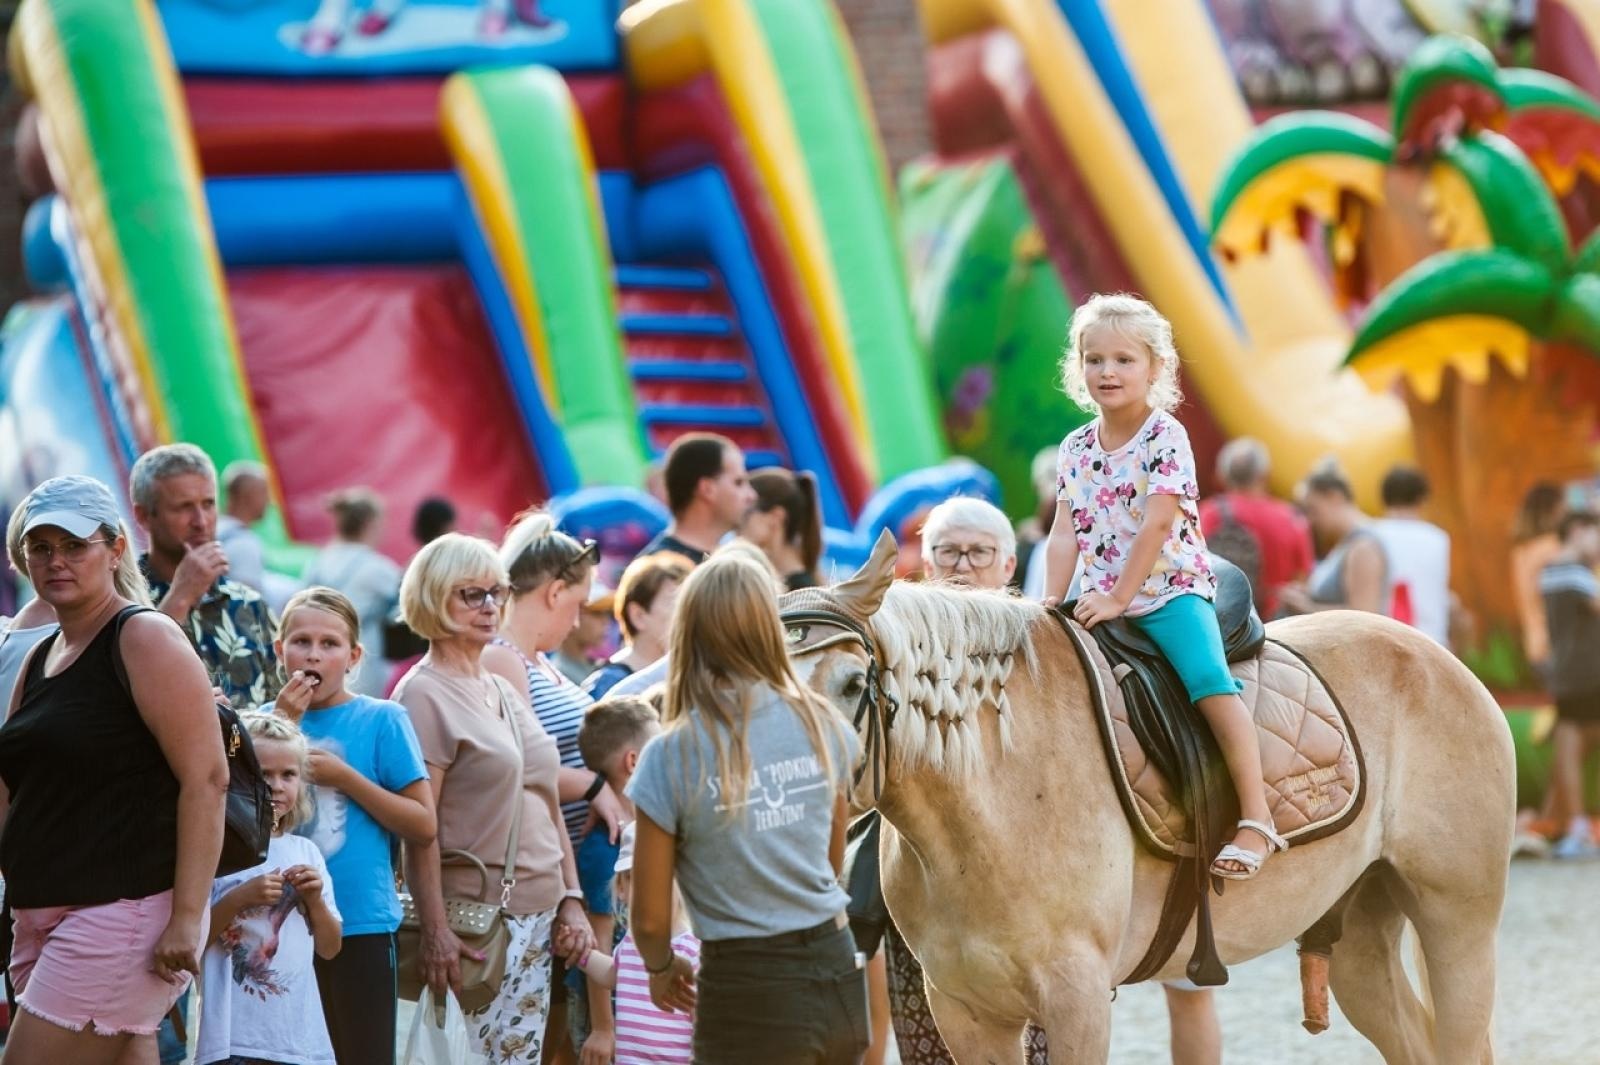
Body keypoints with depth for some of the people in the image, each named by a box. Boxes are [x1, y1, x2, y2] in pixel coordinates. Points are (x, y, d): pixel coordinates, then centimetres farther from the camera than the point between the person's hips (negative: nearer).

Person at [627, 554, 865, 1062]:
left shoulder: (672, 756, -13)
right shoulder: (822, 725, 0)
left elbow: (651, 918, -7)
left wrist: (661, 968, 14)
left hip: (751, 995, -4)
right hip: (838, 979, 4)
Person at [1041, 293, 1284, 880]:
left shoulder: (1166, 438, -9)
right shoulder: (1076, 449, 7)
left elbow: (1155, 527, -17)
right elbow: (1065, 532, 3)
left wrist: (1119, 598, -21)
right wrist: (1053, 602, -10)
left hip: (1170, 589, -6)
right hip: (1102, 599, 6)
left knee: (1210, 681, -25)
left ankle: (1256, 819, -29)